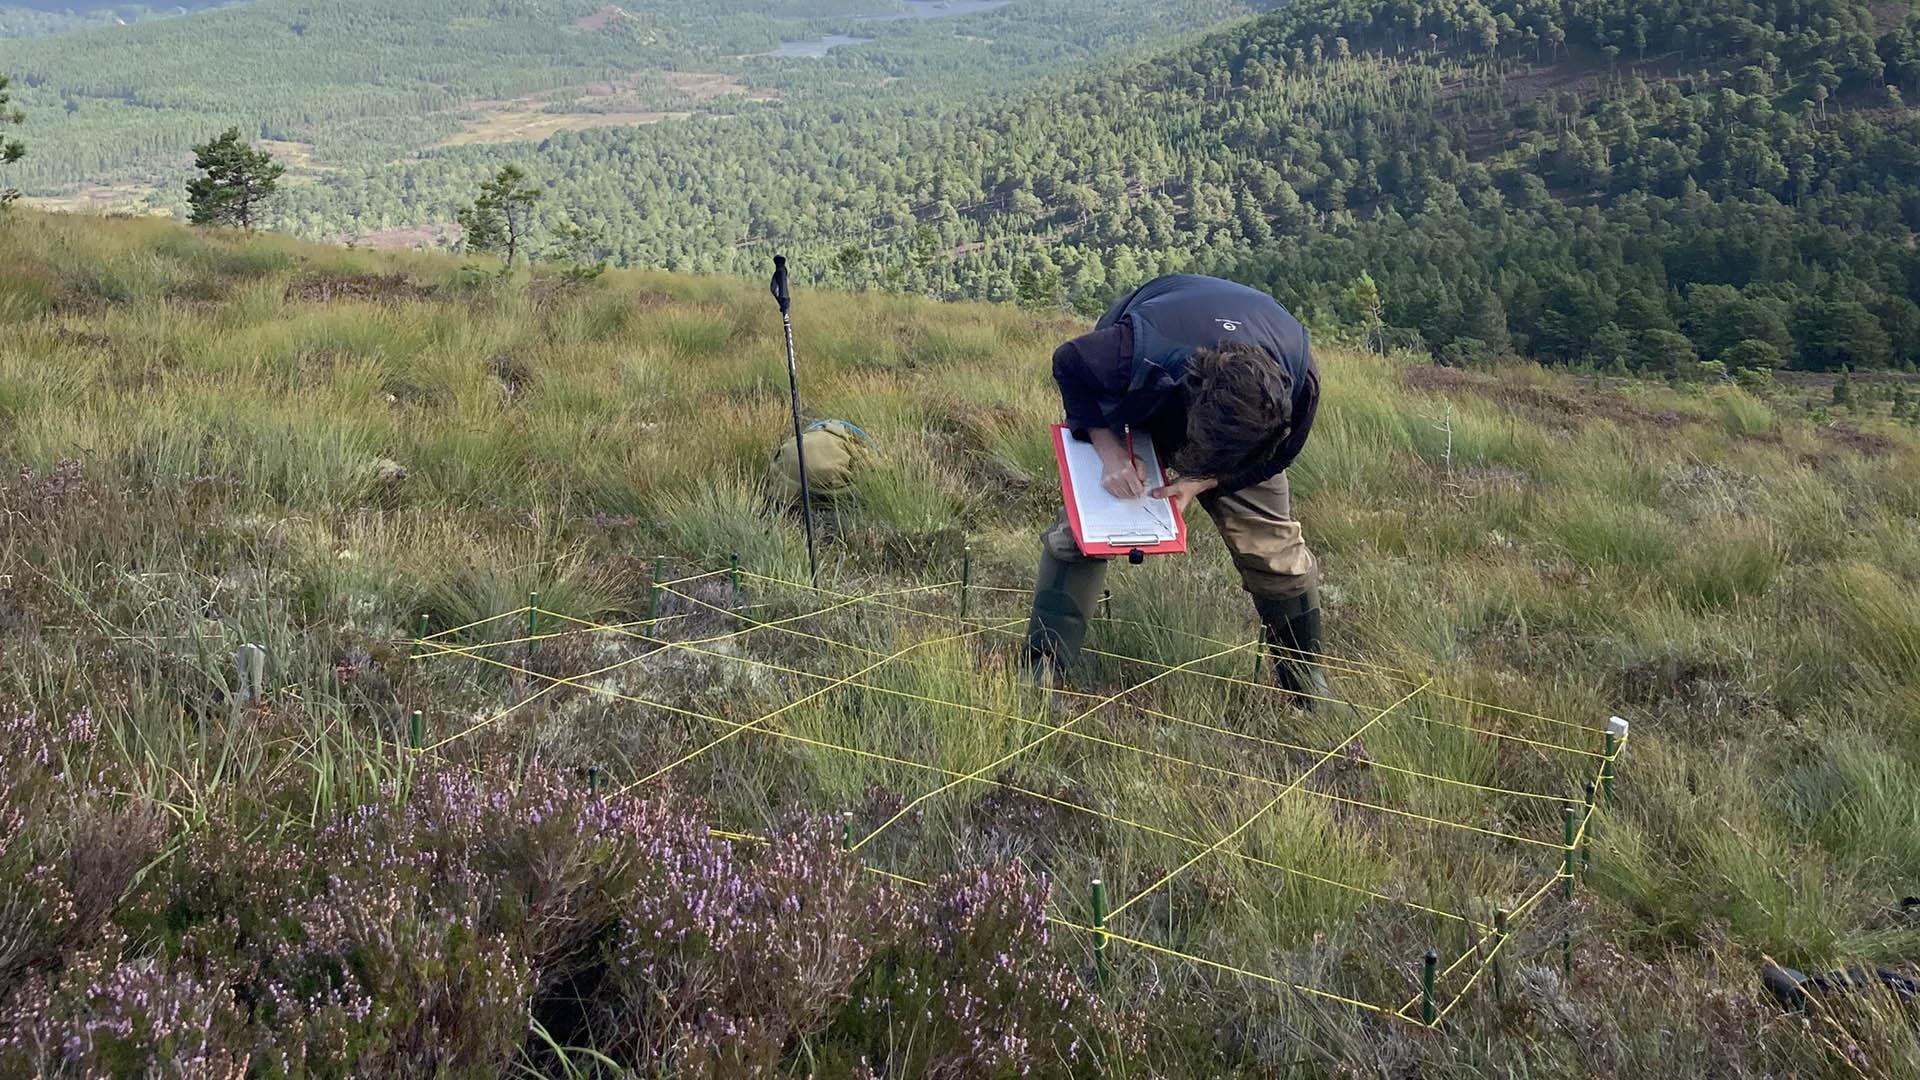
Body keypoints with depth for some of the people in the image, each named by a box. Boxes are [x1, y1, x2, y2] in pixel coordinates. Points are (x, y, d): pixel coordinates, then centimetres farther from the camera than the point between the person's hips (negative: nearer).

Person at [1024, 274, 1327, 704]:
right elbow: (1068, 364, -23)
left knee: (1271, 542, -6)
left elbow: (1277, 455, -14)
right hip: (1132, 405, -1)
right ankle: (1040, 672, -8)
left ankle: (1307, 684, 13)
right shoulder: (1138, 355, -46)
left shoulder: (1300, 381, -37)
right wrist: (1109, 450, -33)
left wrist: (1201, 482, -28)